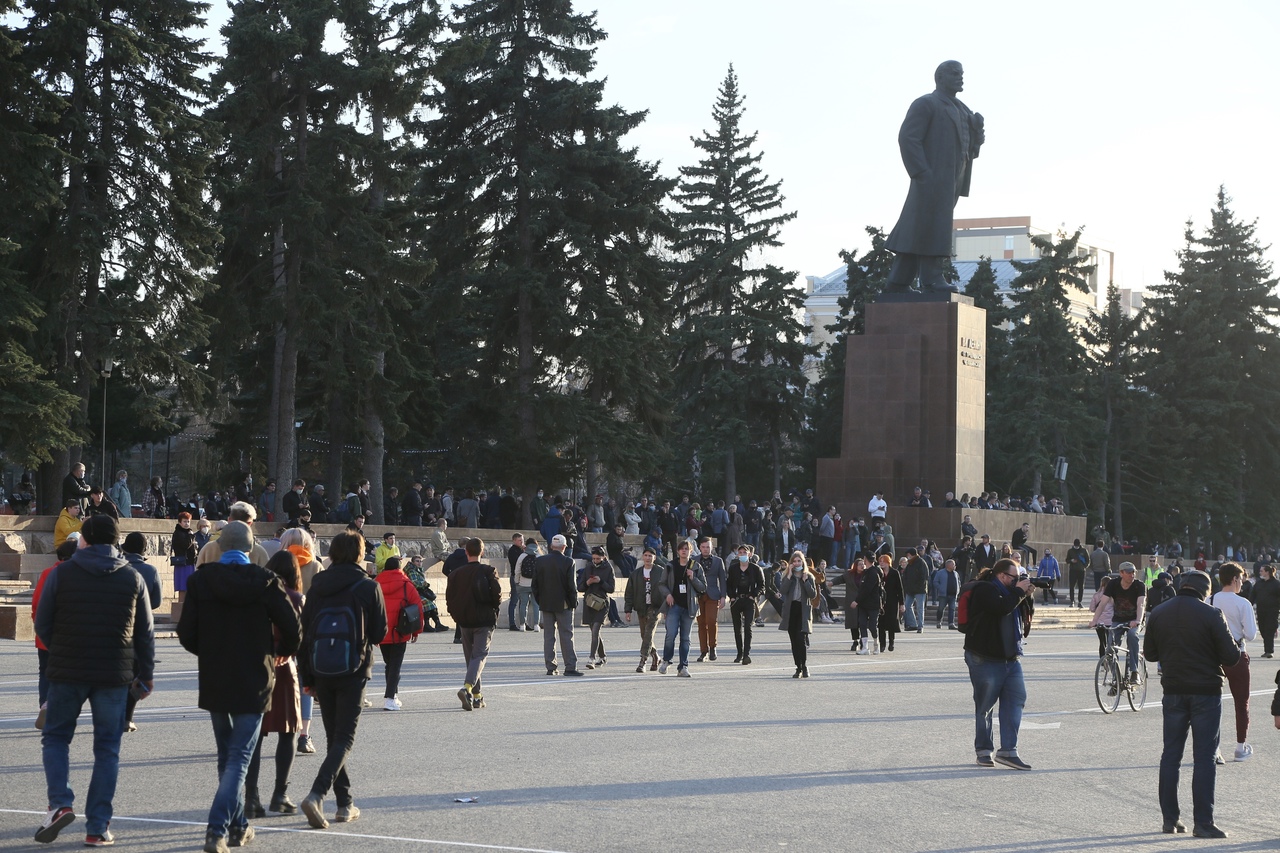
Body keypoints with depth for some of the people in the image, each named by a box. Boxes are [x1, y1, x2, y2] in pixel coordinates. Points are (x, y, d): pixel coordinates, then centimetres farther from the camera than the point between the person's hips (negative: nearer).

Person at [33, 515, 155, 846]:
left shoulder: (61, 573, -2)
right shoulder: (132, 578, 4)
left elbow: (42, 624, 3)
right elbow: (145, 632, 7)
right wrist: (145, 675, 16)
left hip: (67, 671, -1)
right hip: (115, 674, 1)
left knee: (55, 737, 15)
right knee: (107, 748, 7)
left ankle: (60, 804, -5)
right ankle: (98, 827, 5)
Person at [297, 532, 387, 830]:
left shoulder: (317, 587, 4)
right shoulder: (368, 587, -7)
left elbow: (304, 633, 5)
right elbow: (380, 632, -3)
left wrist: (307, 676, 11)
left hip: (321, 672, 4)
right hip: (354, 672, -4)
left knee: (333, 736, 14)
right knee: (344, 738, -2)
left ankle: (345, 803, 17)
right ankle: (316, 795, -21)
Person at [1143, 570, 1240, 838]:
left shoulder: (1158, 614, 1)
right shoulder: (1211, 615, -13)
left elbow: (1150, 653, 9)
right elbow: (1231, 656, -13)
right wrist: (1208, 656, 8)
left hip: (1173, 692, 4)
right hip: (1206, 692, -4)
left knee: (1171, 754, 13)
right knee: (1204, 758, 0)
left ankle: (1170, 818, 15)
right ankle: (1203, 823, -2)